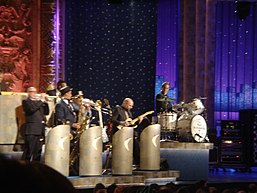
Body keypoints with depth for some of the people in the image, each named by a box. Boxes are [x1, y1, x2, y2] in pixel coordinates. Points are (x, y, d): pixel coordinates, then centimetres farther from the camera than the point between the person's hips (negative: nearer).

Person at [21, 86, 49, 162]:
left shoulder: (38, 102, 22)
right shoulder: (26, 102, 1)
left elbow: (46, 112, 16)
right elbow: (32, 109, -19)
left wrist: (45, 102, 3)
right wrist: (41, 100, -13)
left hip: (40, 130, 7)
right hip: (31, 130, -7)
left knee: (38, 152, 8)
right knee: (29, 152, -11)